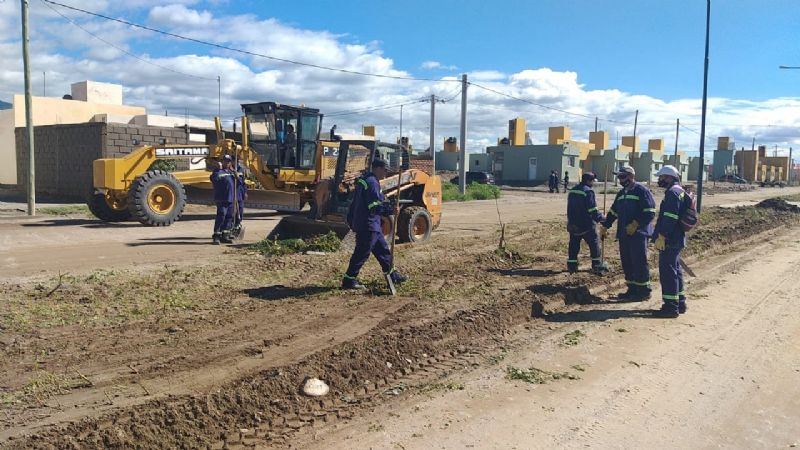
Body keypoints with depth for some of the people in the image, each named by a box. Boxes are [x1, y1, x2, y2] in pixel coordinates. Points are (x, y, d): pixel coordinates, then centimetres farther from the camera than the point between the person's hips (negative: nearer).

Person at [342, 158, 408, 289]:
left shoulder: (364, 180, 15)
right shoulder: (372, 183, -18)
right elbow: (374, 207, -24)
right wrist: (391, 210, -21)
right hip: (368, 226, -11)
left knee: (383, 249, 17)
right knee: (362, 254, -4)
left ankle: (393, 275, 26)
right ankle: (349, 280, 3)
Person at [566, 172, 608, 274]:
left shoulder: (572, 190, 11)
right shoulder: (588, 191, -14)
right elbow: (593, 210, -18)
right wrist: (602, 218, -8)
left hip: (573, 224, 7)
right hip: (586, 224, -7)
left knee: (573, 245, 11)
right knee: (594, 244, 5)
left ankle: (571, 265, 11)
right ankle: (597, 266, 8)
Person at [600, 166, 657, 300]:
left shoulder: (642, 190, -8)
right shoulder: (621, 193, 18)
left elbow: (650, 213, -14)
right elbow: (613, 212, 26)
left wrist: (635, 224, -20)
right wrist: (605, 227, 23)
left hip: (638, 234, -8)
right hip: (624, 234, 8)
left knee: (639, 262, -5)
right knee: (627, 262, 10)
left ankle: (644, 290, 4)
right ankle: (632, 289, 20)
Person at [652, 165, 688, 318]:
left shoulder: (672, 192, -16)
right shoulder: (680, 191, 18)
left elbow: (669, 218, -24)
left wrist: (661, 236, -22)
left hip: (669, 241, -11)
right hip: (677, 239, 11)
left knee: (667, 272, -7)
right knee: (675, 270, 18)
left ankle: (671, 307, -4)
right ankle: (679, 302, 27)